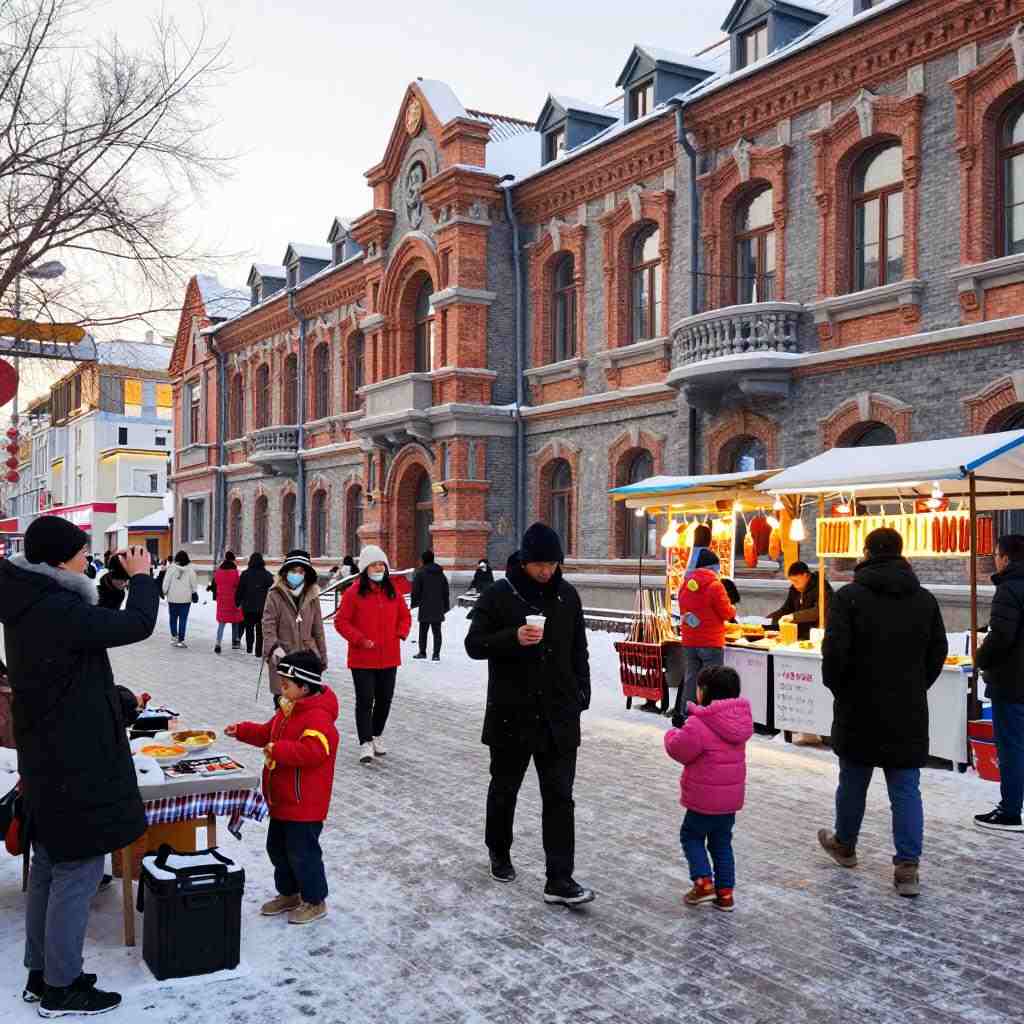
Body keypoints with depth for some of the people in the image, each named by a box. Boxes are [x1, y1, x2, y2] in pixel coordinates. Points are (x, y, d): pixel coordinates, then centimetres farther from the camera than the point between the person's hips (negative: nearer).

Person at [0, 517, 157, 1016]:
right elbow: (137, 624, -19)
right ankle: (61, 989, 13)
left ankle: (40, 973, 32)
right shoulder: (59, 611, -24)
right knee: (77, 874, 2)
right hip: (76, 765, -10)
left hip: (45, 760, 10)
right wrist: (141, 577, -4)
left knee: (48, 869, 19)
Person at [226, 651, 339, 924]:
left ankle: (315, 901, 20)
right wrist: (242, 731, 8)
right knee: (277, 848, 20)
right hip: (282, 800, 10)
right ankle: (288, 894, 38)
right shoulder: (288, 710, 7)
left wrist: (277, 750, -33)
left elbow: (311, 751, -38)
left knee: (302, 852, 3)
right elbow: (268, 733, 21)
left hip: (305, 805, -10)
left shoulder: (318, 718, -25)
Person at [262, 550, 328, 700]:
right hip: (282, 659, -3)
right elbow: (268, 626, -8)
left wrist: (322, 658, 13)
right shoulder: (275, 595, -1)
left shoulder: (312, 596, 11)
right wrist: (274, 647, -24)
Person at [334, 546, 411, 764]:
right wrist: (360, 639, -15)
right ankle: (365, 744, 0)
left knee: (385, 699, 14)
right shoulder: (354, 593, -7)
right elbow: (341, 621, -7)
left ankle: (377, 735, 32)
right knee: (365, 701, -4)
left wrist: (401, 634, 0)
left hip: (388, 658, 5)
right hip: (362, 658, -5)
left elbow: (405, 616, 18)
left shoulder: (393, 593, 7)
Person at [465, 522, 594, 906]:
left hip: (559, 715, 2)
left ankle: (559, 880, 1)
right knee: (504, 788, 15)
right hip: (511, 713, -2)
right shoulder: (498, 596, -7)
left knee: (559, 796, -1)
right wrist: (514, 637, -23)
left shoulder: (567, 596, 5)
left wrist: (581, 694, 8)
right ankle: (499, 853, 37)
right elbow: (474, 645, -7)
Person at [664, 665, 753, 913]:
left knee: (691, 836, 13)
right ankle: (725, 892, 20)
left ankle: (703, 882, 3)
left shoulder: (698, 725, -24)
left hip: (705, 798, -7)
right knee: (722, 842, 18)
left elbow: (679, 751, -15)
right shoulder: (740, 719, 1)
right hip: (732, 796, 7)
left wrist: (672, 734, 5)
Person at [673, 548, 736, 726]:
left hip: (689, 642, 6)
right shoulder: (714, 585, -13)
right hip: (711, 643, -6)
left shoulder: (685, 584, 5)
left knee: (689, 681, 13)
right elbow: (726, 612, -7)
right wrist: (733, 610, 13)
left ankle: (683, 715, 14)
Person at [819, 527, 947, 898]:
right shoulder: (925, 599, 3)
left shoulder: (849, 596, -11)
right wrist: (915, 688, 15)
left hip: (859, 710, -2)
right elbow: (938, 653, 6)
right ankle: (907, 866, 0)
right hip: (909, 714, 2)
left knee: (853, 782, 15)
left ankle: (844, 845, 34)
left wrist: (836, 687, 0)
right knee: (906, 790, 6)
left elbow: (834, 651, -16)